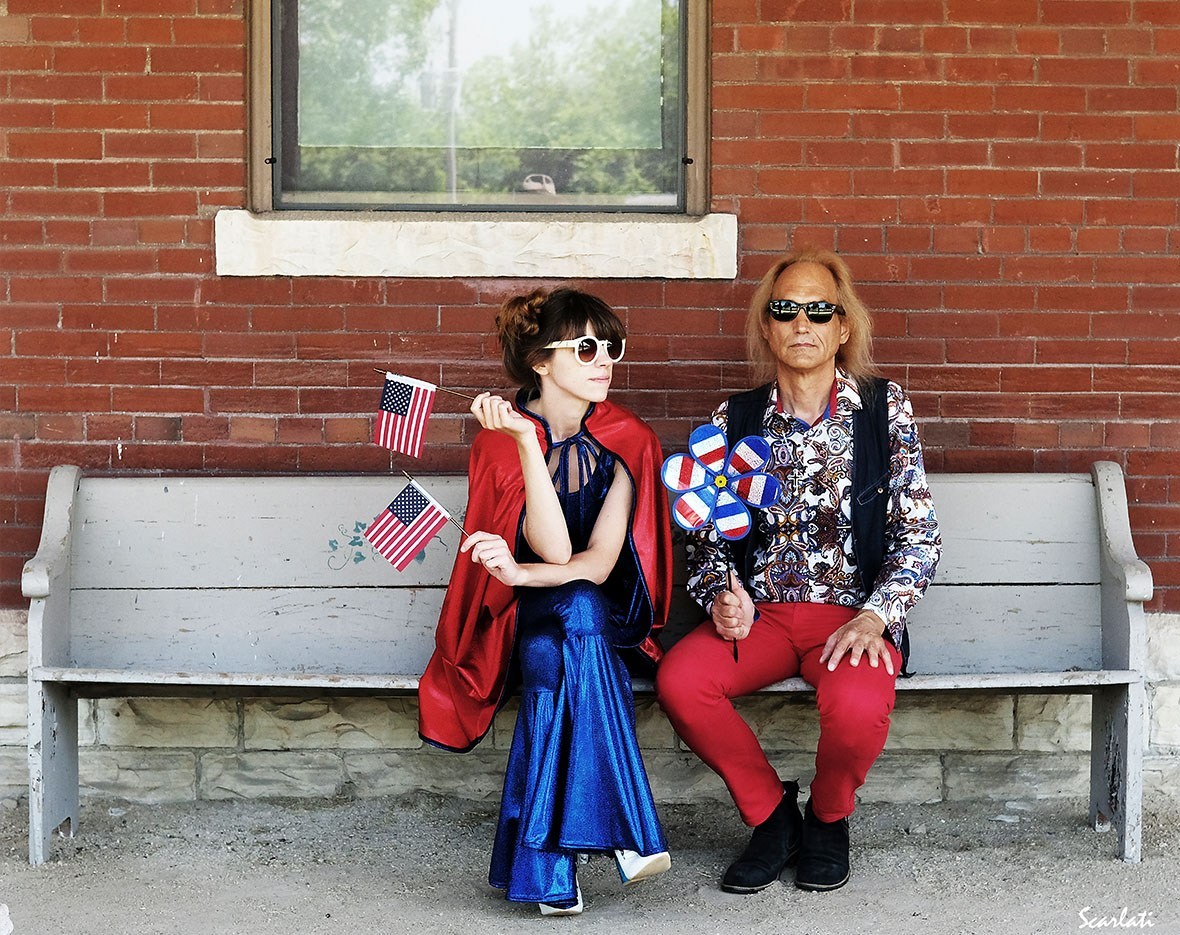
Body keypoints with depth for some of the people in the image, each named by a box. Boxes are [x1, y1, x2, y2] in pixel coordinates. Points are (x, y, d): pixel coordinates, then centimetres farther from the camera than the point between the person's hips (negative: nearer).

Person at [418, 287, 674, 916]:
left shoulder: (625, 441, -3)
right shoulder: (500, 439, -8)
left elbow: (601, 561, -14)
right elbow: (554, 550, -21)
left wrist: (522, 573, -31)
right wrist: (525, 441, -28)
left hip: (604, 617, 1)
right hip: (522, 623, -1)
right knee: (573, 611, -35)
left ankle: (546, 861, -38)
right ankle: (621, 833, -40)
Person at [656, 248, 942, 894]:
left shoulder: (883, 407, 3)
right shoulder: (735, 419, 8)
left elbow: (918, 531, -1)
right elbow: (708, 535, 10)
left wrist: (873, 618, -15)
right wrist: (722, 598, -12)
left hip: (854, 612, -2)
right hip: (759, 611, 2)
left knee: (857, 704, -35)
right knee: (679, 680, -28)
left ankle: (828, 819, 2)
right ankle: (771, 813, -1)